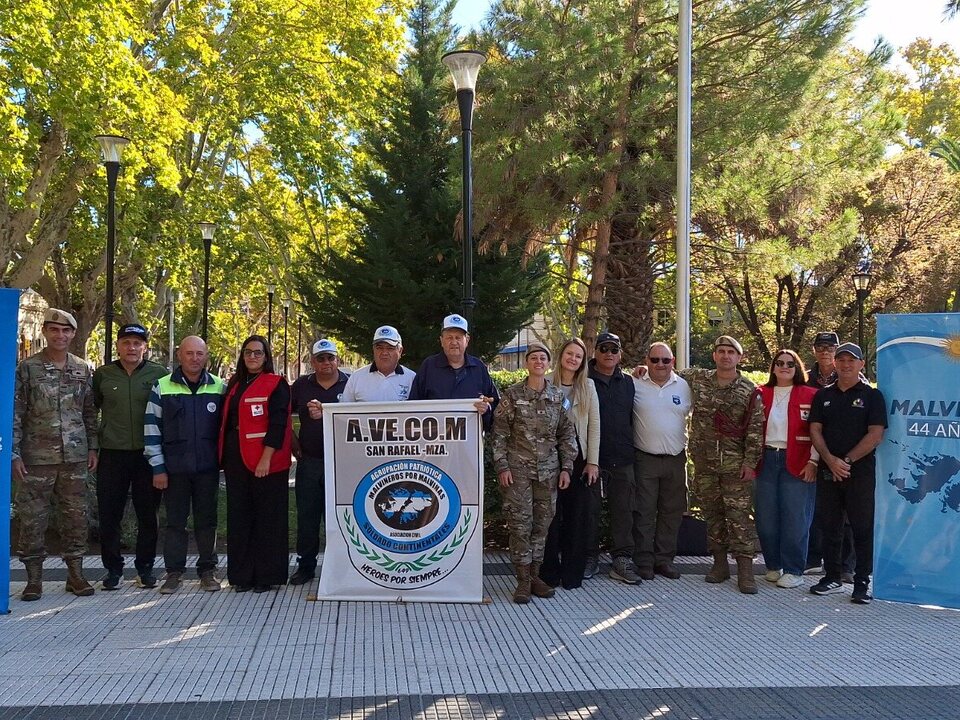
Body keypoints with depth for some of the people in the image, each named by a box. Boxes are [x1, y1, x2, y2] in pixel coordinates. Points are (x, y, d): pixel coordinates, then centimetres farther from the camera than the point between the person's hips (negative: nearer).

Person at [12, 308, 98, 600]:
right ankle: (34, 578, 14)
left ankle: (75, 574, 17)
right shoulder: (27, 368, -2)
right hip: (37, 458, -2)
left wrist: (92, 448, 7)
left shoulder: (82, 369, 8)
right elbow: (14, 414, -3)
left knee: (76, 518, 6)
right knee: (32, 519, 3)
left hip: (75, 458, 3)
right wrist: (14, 454, -9)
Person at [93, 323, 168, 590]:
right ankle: (113, 569, 18)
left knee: (148, 515, 7)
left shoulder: (159, 374, 1)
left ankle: (145, 568, 20)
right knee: (109, 515, 4)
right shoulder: (102, 375, 5)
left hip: (148, 455, -1)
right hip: (112, 455, 1)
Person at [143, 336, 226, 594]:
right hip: (174, 467, -1)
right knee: (175, 521, 6)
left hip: (208, 467, 1)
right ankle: (174, 572, 16)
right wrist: (157, 467, -3)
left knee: (207, 520, 8)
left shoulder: (219, 388, 4)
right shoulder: (162, 387, 1)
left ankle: (208, 570, 18)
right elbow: (151, 428, 0)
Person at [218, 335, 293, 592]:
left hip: (266, 462, -6)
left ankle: (266, 575, 9)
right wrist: (224, 456, 10)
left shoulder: (276, 385, -4)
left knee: (267, 520, 0)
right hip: (237, 459, 6)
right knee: (239, 518, 8)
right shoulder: (235, 384, 15)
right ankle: (242, 575, 16)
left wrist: (266, 458, -18)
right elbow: (227, 421, 17)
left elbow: (278, 424, -11)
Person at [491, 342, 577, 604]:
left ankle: (535, 575, 19)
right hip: (518, 469, -3)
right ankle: (523, 580, 6)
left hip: (548, 470, 3)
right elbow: (499, 434, -2)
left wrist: (566, 467, 5)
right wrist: (502, 466, -8)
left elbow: (567, 434, 10)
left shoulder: (558, 396, 6)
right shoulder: (511, 395, -2)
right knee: (520, 524, -3)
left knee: (542, 523, 7)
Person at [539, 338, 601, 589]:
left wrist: (592, 462, -1)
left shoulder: (588, 387, 7)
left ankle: (572, 573, 14)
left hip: (577, 457, 2)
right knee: (551, 514, 0)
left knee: (577, 515, 4)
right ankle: (549, 572, 10)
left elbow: (594, 426, 5)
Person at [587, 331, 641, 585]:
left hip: (622, 459, 3)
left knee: (624, 510, 3)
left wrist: (630, 447, 13)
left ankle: (622, 560, 10)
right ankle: (589, 557, 16)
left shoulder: (628, 383, 13)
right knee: (590, 509, 5)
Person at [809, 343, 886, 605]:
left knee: (863, 528, 0)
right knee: (829, 526, 8)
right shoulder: (823, 396, 11)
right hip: (828, 471, 3)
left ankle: (862, 583, 7)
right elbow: (815, 431, 4)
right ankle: (832, 577, 18)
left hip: (861, 472, -3)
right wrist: (831, 460, -11)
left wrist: (847, 460, -13)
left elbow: (876, 435, -7)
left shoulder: (872, 396, 2)